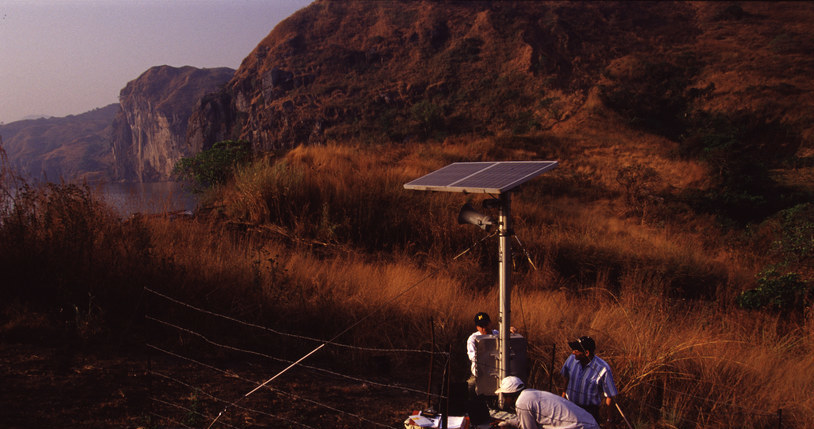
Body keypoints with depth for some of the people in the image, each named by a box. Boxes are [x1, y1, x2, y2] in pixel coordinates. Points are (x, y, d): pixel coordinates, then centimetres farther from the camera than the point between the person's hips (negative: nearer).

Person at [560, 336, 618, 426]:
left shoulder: (603, 369, -22)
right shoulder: (572, 359, -9)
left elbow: (609, 395, -13)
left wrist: (608, 418, -6)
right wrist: (564, 393, 20)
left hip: (590, 410, -4)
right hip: (571, 405, 4)